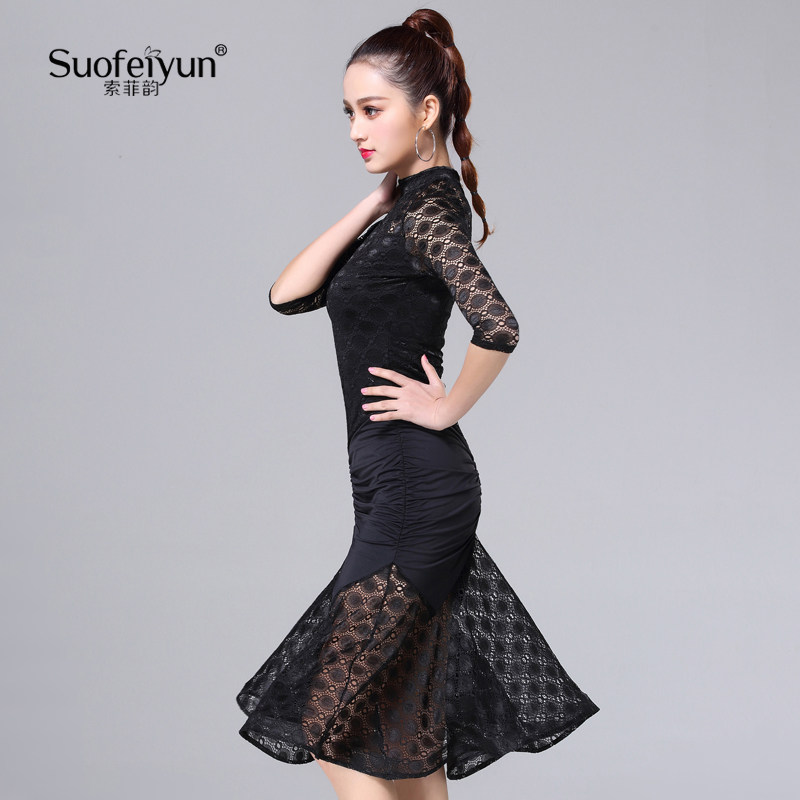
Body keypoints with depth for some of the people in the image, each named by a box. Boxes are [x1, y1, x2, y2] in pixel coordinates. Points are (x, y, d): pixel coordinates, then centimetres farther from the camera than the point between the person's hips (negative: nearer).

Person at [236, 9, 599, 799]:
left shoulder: (429, 211, -15)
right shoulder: (405, 208, 13)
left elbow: (497, 327, -32)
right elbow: (289, 293, 7)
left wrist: (448, 406, -17)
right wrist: (372, 203, 2)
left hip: (415, 488, -10)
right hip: (403, 488, 10)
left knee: (334, 722, -6)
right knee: (403, 734, 16)